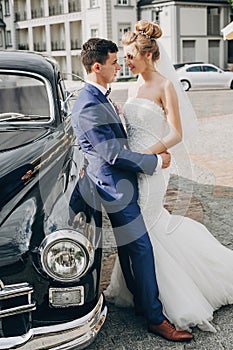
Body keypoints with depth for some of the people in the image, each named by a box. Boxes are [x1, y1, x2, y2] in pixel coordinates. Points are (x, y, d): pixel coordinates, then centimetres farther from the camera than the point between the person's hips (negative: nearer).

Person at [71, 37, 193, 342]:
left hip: (120, 185, 10)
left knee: (130, 248, 20)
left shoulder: (99, 99, 12)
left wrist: (153, 152, 13)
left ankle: (139, 298, 35)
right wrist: (156, 162, -15)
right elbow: (113, 154, -23)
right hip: (116, 188, -10)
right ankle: (156, 318, 6)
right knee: (142, 250, -5)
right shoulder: (89, 107, -22)